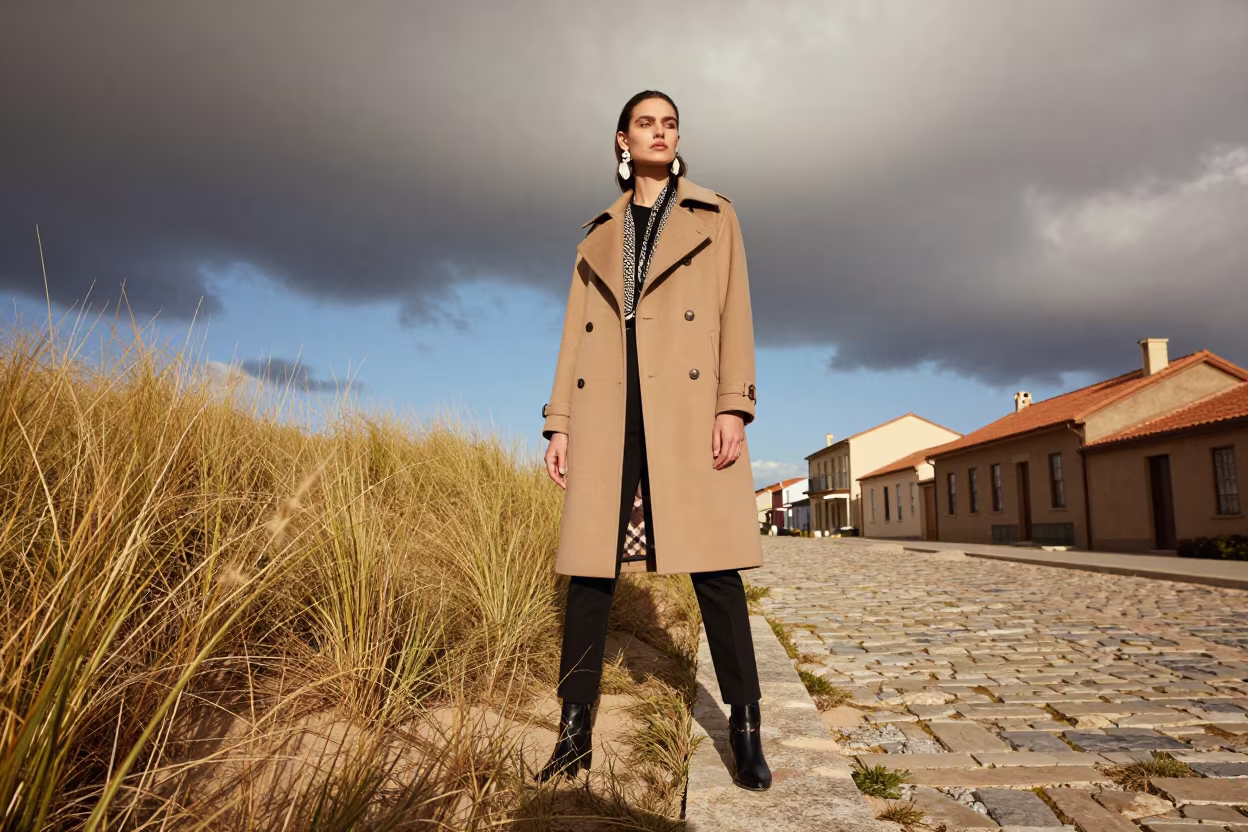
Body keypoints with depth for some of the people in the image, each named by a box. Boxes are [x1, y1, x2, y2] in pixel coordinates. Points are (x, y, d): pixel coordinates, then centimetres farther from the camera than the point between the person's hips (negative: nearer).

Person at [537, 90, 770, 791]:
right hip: (606, 407, 3)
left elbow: (734, 312, 5)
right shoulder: (599, 234, 21)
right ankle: (576, 732, 9)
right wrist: (559, 422, 6)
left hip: (686, 403, -2)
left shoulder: (714, 216, 15)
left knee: (712, 564, -5)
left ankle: (746, 730, 7)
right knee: (590, 565, 0)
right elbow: (577, 330, 16)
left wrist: (734, 405, -9)